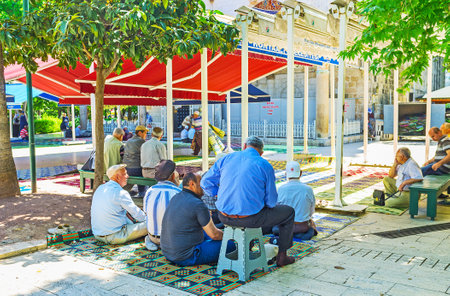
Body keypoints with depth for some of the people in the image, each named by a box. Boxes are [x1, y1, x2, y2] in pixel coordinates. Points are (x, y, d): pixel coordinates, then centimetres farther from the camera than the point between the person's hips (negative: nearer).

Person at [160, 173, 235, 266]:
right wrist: (225, 235, 9)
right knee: (230, 244, -1)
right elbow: (214, 234, -12)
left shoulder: (175, 198, 5)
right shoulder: (198, 205, -20)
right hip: (187, 257, -9)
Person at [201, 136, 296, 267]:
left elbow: (206, 183, 7)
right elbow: (271, 201, -3)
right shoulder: (265, 166, -6)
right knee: (289, 212, 20)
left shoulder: (226, 158, 3)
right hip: (250, 219, -5)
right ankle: (282, 256, 29)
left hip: (225, 217, 5)